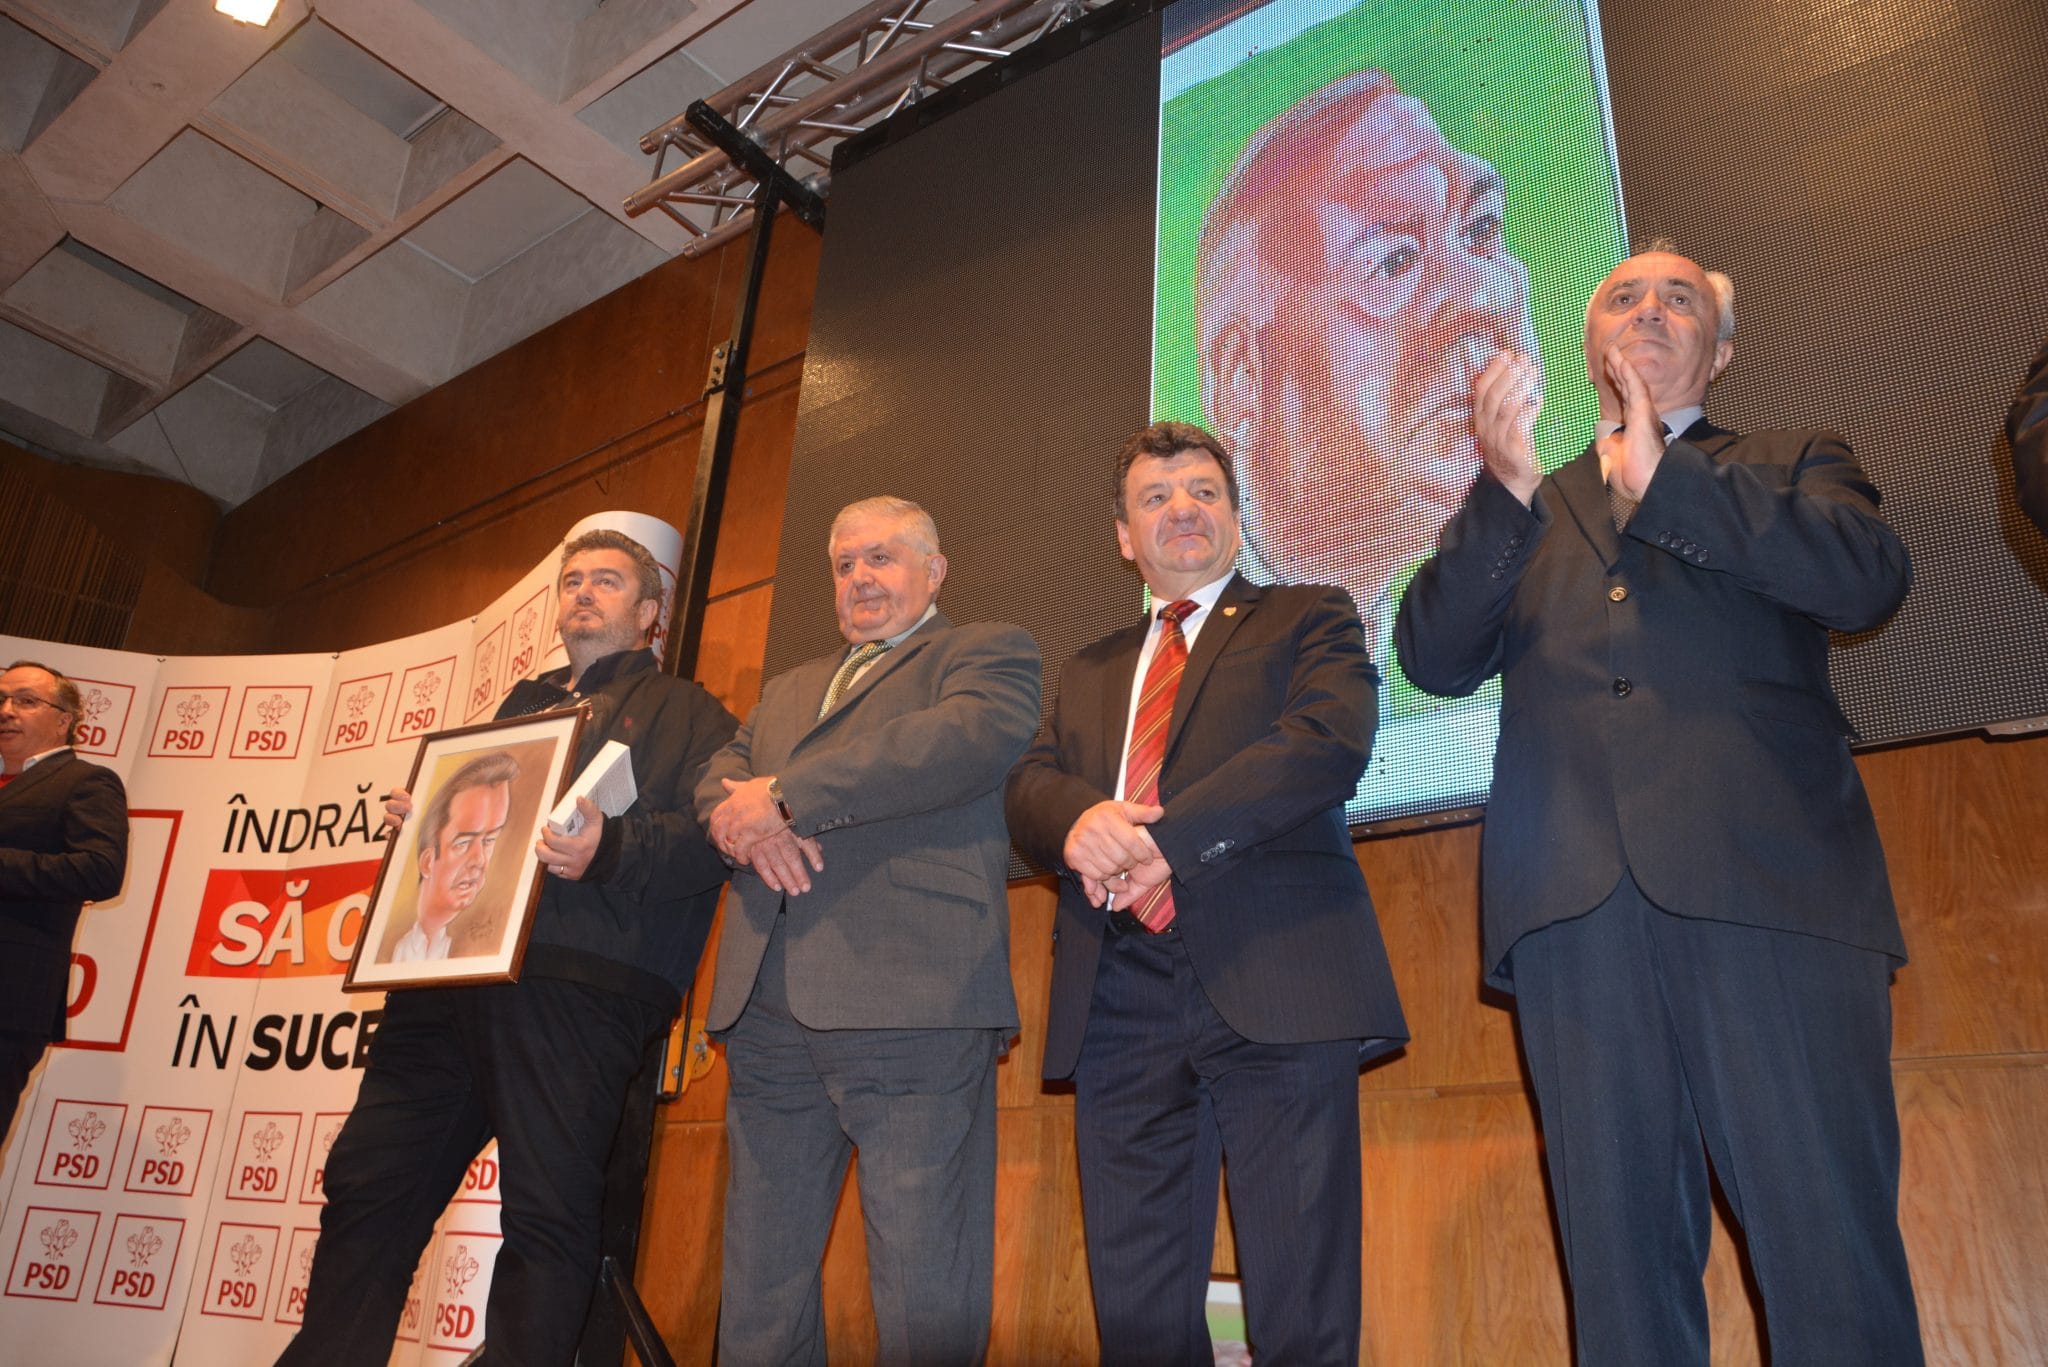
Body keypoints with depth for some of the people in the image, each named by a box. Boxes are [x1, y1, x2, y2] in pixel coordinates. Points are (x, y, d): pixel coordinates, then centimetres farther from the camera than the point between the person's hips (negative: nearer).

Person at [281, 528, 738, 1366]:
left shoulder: (684, 713, 11)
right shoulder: (521, 707, 31)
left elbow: (710, 836, -4)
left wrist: (610, 847, -22)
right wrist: (415, 813, 11)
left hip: (575, 984, -6)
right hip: (448, 974, 6)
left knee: (546, 1217, -7)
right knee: (366, 1188, 5)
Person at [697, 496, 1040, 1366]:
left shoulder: (987, 652, 10)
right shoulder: (788, 689, 30)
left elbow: (967, 739, -11)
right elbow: (718, 777, 17)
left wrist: (786, 796, -10)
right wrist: (742, 820, -8)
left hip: (911, 1001, -6)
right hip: (767, 1008, 7)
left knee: (927, 1297, -5)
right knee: (760, 1290, 11)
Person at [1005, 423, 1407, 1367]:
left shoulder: (1310, 619, 13)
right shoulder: (1089, 671, 26)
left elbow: (1330, 740, -6)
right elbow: (1028, 786, 13)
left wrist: (1164, 837, -13)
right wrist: (1079, 819, -12)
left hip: (1273, 980, -4)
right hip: (1119, 998, 4)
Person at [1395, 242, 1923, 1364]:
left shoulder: (1791, 466, 22)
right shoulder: (1525, 513, 25)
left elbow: (1870, 578, -1)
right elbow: (1434, 659, 8)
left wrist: (1663, 481, -6)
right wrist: (1504, 491, -5)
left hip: (1766, 879, -1)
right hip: (1577, 894, 2)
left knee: (1830, 1253, -6)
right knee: (1621, 1260, 3)